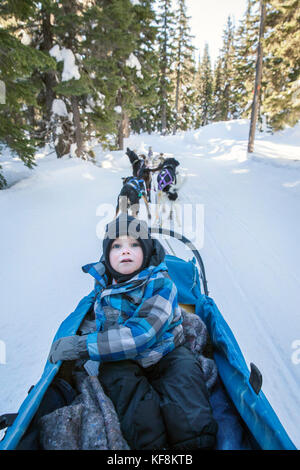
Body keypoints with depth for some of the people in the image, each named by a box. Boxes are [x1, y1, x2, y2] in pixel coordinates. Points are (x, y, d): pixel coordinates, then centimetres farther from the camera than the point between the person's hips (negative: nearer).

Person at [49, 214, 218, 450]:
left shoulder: (161, 284, -14)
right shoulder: (104, 283, 2)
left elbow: (141, 334, -27)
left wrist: (80, 345, -28)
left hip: (165, 354, -2)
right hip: (121, 361, 3)